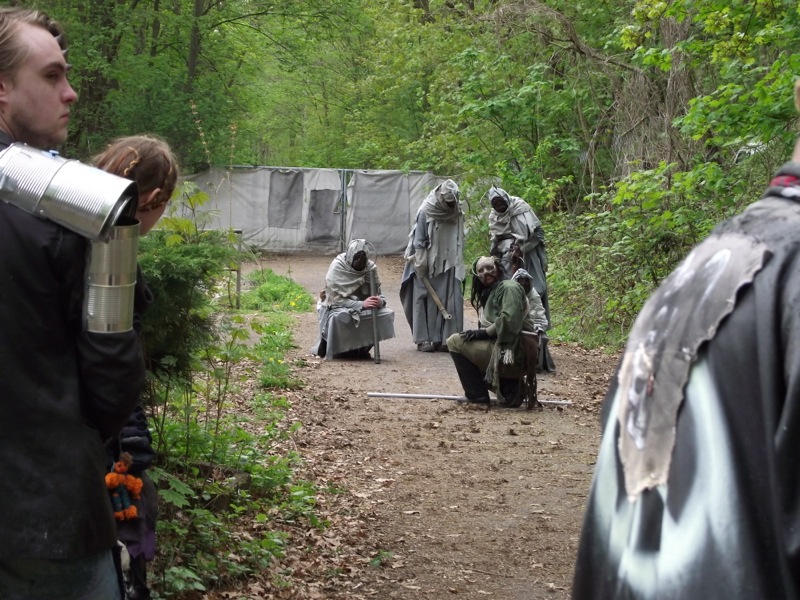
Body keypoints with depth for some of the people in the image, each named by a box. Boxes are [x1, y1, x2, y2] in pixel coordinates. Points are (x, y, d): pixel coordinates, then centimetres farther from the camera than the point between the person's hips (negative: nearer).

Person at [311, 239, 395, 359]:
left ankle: (361, 348, 0)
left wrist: (379, 301, -29)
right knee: (342, 317, -39)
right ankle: (338, 349, -8)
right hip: (337, 310, -5)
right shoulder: (337, 267, -18)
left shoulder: (370, 267, -6)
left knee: (387, 314, -19)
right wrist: (361, 304, -35)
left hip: (363, 308, 5)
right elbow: (336, 299, -21)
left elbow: (378, 294, -2)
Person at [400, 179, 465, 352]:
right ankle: (424, 339, 2)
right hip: (428, 265, -4)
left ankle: (445, 339, 3)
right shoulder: (426, 211, -10)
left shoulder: (457, 213, 2)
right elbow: (418, 241, -9)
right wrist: (420, 265, -13)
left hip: (448, 265, 4)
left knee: (450, 302, 0)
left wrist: (459, 265, 8)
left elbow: (460, 241, 9)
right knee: (425, 301, -2)